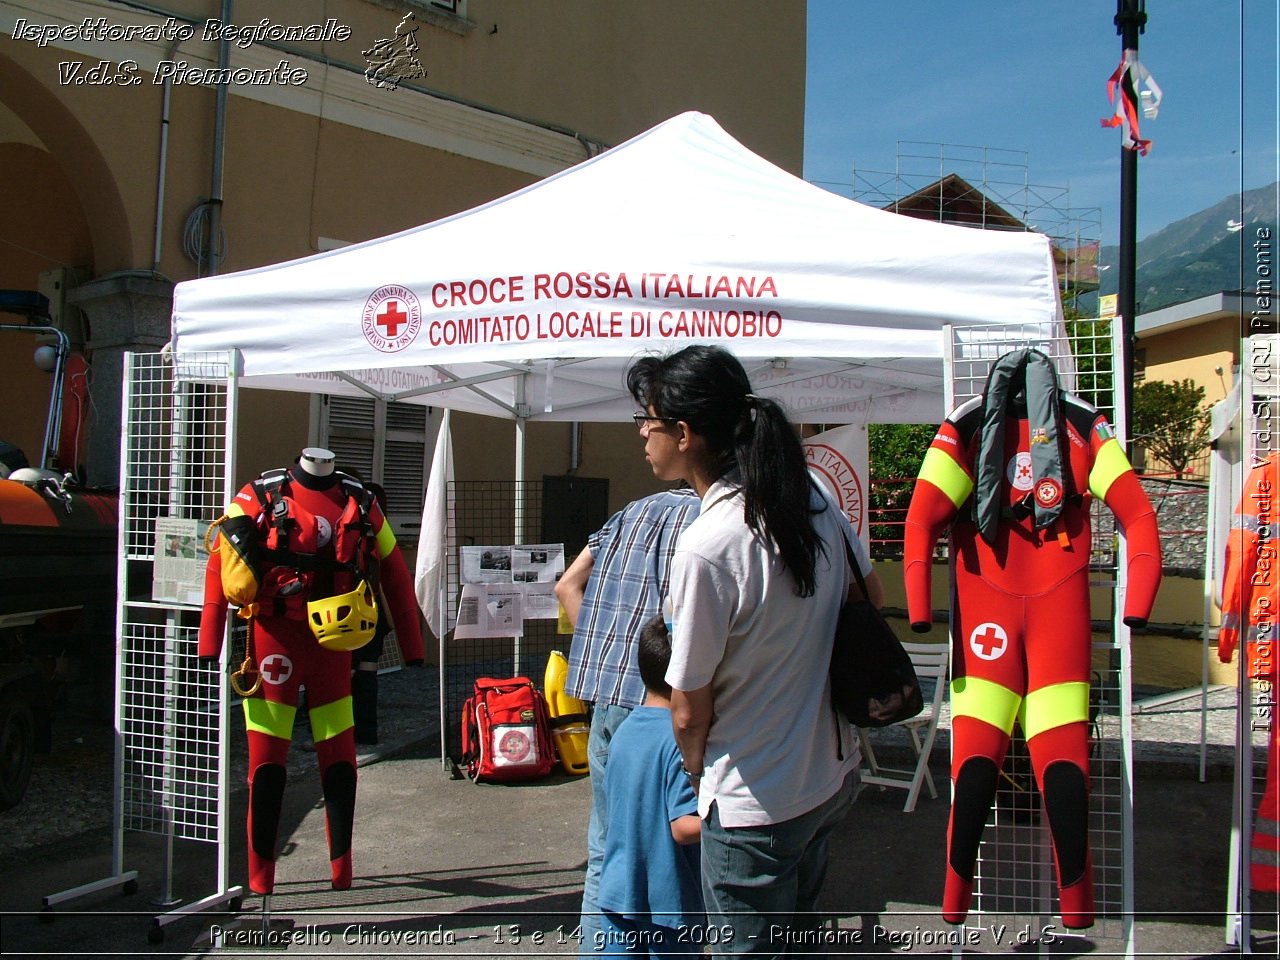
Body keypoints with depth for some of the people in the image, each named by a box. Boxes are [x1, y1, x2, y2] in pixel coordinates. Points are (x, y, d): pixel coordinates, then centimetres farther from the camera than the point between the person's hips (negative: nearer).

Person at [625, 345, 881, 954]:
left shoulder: (704, 548, -27)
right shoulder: (813, 497, -5)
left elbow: (689, 712, -16)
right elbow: (872, 600, 12)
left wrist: (697, 776, 4)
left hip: (754, 804, -7)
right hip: (835, 772, 7)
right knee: (799, 933, 27)